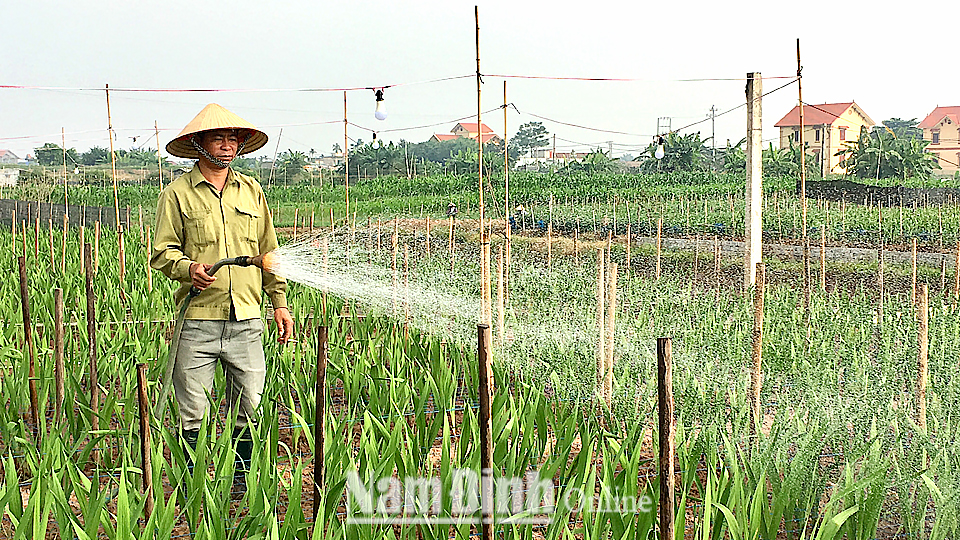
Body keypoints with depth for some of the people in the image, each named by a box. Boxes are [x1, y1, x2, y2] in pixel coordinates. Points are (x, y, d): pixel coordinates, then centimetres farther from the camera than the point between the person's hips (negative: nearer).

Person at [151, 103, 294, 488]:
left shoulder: (251, 191, 14)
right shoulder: (178, 193, 2)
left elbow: (268, 251, 19)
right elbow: (162, 252, 1)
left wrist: (280, 302, 16)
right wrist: (189, 268, -19)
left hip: (246, 319, 3)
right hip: (198, 318, -3)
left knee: (248, 408, 7)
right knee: (193, 413, 0)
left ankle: (241, 483, 21)